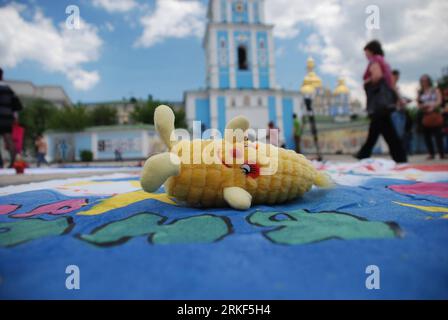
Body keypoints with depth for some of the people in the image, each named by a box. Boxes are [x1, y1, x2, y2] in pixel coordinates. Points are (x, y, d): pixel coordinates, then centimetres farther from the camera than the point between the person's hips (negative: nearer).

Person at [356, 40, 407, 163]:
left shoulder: (374, 61, -2)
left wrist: (367, 82, -5)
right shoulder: (384, 62, 23)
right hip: (383, 100, 10)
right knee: (374, 130, 8)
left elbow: (377, 76, -22)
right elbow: (391, 83, 20)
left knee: (388, 132, -10)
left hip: (378, 101, -10)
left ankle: (400, 158, -9)